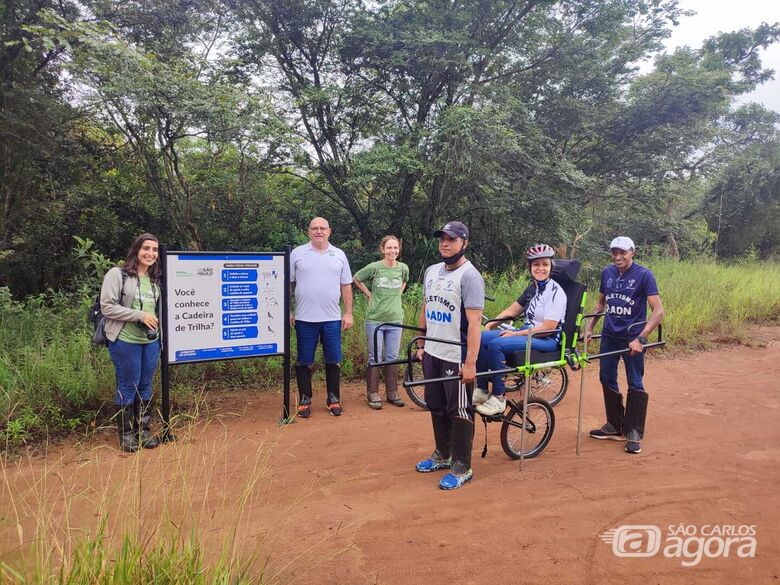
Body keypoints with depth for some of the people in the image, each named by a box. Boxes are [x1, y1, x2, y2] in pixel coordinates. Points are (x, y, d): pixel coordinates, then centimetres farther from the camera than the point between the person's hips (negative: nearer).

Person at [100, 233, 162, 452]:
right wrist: (140, 315, -17)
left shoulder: (155, 279, 11)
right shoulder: (118, 274, -8)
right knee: (128, 387, 2)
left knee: (145, 386, 12)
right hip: (125, 341, -6)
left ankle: (143, 430, 25)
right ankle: (126, 434, 18)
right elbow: (107, 307, -13)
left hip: (151, 341, 6)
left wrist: (156, 322, 9)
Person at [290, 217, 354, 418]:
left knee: (333, 361, 8)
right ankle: (305, 400, 19)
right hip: (305, 318, -1)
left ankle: (333, 399, 21)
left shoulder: (339, 255, 9)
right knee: (304, 362, 6)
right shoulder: (297, 253, 3)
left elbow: (346, 287, 10)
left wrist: (348, 313, 4)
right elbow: (287, 284, 4)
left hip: (332, 319, 2)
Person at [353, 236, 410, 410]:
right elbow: (356, 279, 9)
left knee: (392, 358, 10)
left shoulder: (403, 268, 1)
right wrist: (369, 294, 3)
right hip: (375, 319, -3)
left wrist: (396, 295, 10)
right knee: (375, 358, 2)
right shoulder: (374, 267, -8)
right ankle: (373, 394, 12)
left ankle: (392, 393, 21)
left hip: (395, 320, 3)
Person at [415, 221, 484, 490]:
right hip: (431, 354, 8)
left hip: (457, 357, -8)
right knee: (436, 407, 18)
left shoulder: (469, 275, -15)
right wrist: (421, 345, 17)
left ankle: (462, 468, 15)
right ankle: (442, 456, 34)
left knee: (459, 412, 2)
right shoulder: (432, 271, 10)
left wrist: (470, 363, -23)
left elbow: (474, 321, -20)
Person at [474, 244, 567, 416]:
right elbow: (512, 310, 16)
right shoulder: (533, 288, 11)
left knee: (496, 344, -28)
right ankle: (482, 389, -3)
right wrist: (489, 324, 3)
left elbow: (547, 328, -20)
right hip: (526, 332, 8)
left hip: (548, 339, -8)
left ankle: (498, 398, -17)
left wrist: (515, 334, -18)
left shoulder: (556, 292, -14)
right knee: (483, 338, -11)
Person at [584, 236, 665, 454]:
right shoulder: (607, 273, 3)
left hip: (632, 338, -6)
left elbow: (658, 311, -18)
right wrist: (589, 327, 8)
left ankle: (634, 434, 11)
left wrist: (640, 339, -25)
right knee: (607, 379, 12)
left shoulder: (644, 275, -13)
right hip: (609, 335, 6)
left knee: (635, 385, 1)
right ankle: (615, 426, 26)